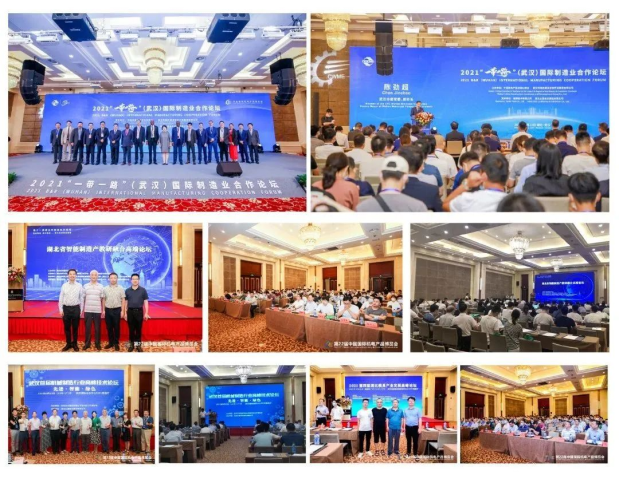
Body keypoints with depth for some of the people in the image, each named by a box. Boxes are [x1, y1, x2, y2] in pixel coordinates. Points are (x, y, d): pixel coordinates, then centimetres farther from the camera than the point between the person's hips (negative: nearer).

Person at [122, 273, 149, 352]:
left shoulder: (143, 290, 1)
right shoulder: (127, 291, 4)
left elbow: (146, 302, 2)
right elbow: (125, 302, 8)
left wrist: (146, 313, -4)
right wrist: (125, 313, 4)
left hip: (139, 311, -1)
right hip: (130, 311, 1)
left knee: (138, 329, 3)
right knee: (131, 329, 5)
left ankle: (138, 344, 11)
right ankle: (131, 344, 14)